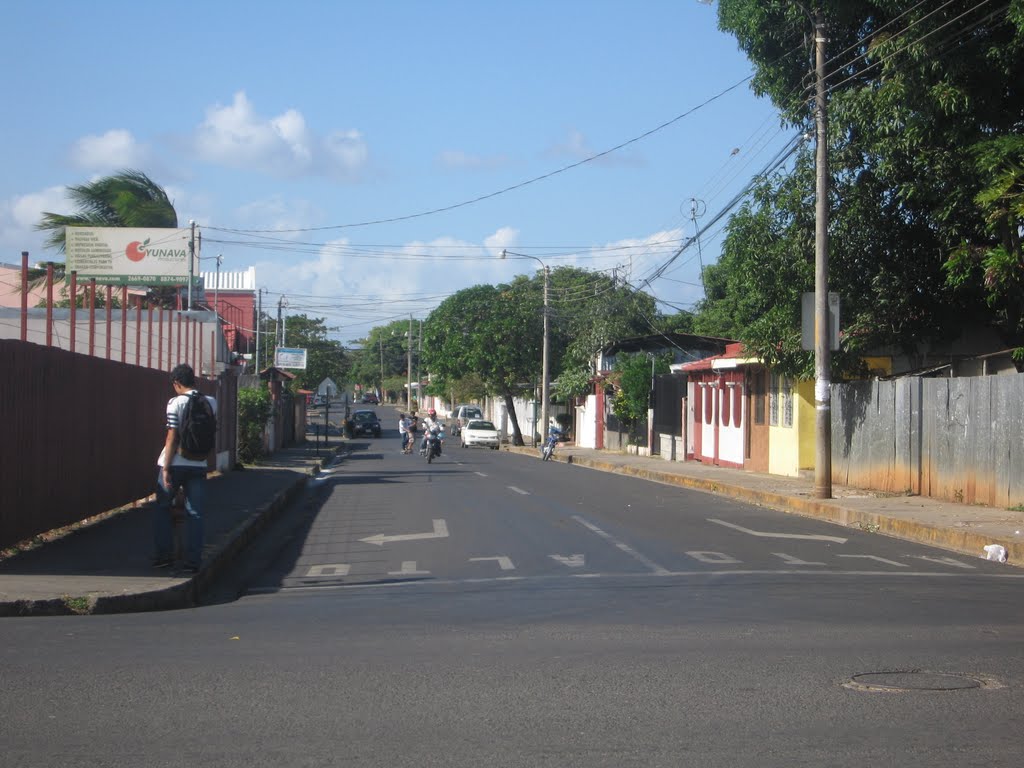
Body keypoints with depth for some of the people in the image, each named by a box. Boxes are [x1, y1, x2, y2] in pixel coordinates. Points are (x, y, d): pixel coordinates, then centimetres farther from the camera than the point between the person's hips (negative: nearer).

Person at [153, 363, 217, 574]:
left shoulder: (176, 402, -10)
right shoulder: (211, 402, 4)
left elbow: (172, 438, -13)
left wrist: (166, 469, -12)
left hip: (174, 463, -3)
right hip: (198, 464, 3)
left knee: (162, 509, 14)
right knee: (195, 514, 4)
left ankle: (164, 554, 14)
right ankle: (193, 561, 0)